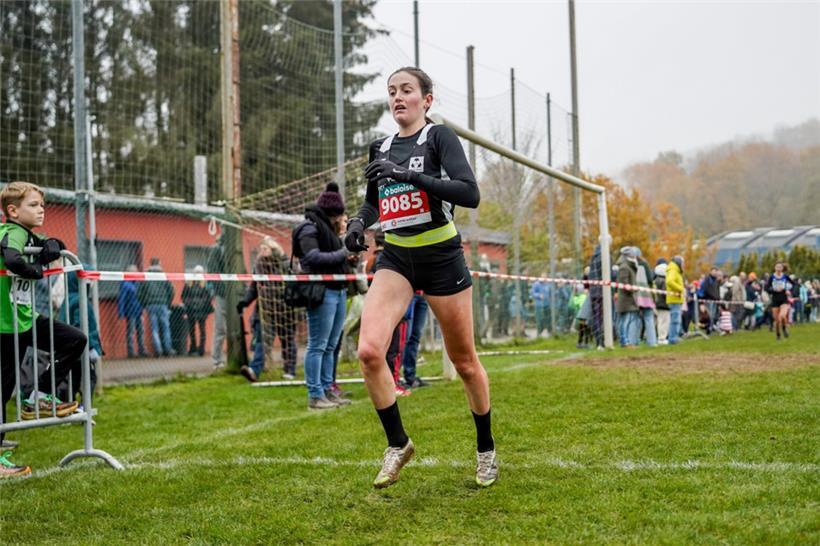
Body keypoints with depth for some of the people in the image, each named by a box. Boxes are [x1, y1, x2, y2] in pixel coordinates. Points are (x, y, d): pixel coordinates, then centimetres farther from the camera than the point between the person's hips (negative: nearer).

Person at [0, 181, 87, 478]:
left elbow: (53, 248, 18)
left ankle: (39, 398, 11)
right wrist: (37, 269, -19)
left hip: (26, 319, 9)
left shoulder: (27, 235, 10)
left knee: (76, 340, 7)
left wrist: (52, 247, -5)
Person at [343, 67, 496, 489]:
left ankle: (486, 449, 27)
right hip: (396, 257, 4)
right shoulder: (380, 148, 9)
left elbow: (470, 194, -22)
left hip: (441, 256, -4)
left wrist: (410, 174, -29)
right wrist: (359, 220, 2)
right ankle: (397, 444, 2)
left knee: (464, 361, 6)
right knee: (369, 350, -17)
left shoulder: (439, 137, -8)